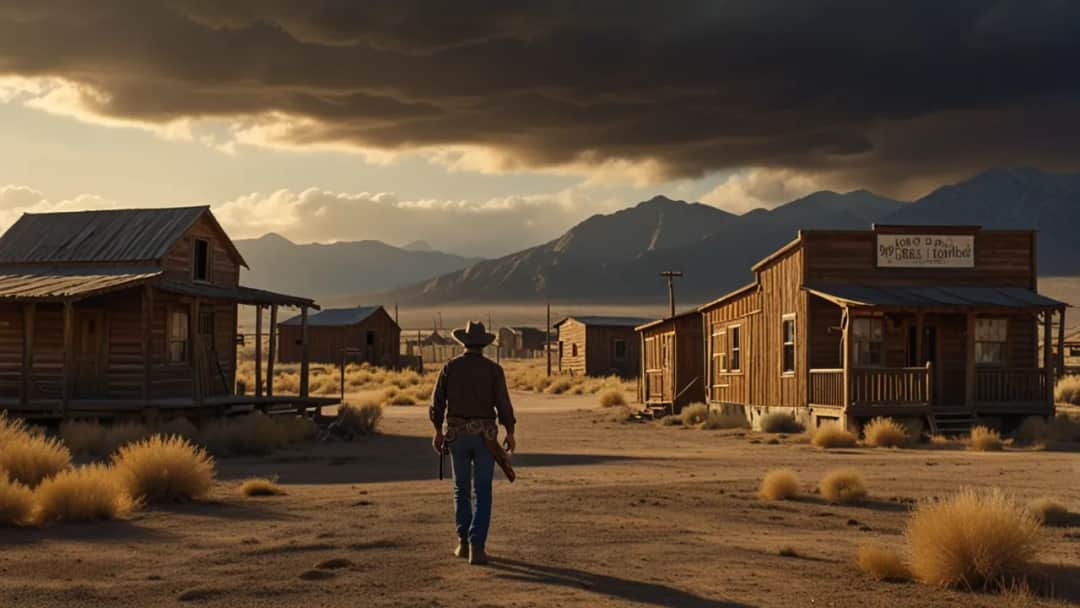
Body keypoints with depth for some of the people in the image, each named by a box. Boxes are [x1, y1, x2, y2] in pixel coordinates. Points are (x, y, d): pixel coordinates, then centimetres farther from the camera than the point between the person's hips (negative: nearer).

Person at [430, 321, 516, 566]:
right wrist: (510, 433, 1)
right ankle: (476, 547, -8)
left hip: (457, 435, 2)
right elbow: (503, 403, -10)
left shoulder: (450, 366, 0)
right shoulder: (493, 369, -6)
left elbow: (437, 401, -1)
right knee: (482, 493, 2)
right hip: (484, 436, -2)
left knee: (462, 488, 19)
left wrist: (438, 431, 10)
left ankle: (464, 542, 19)